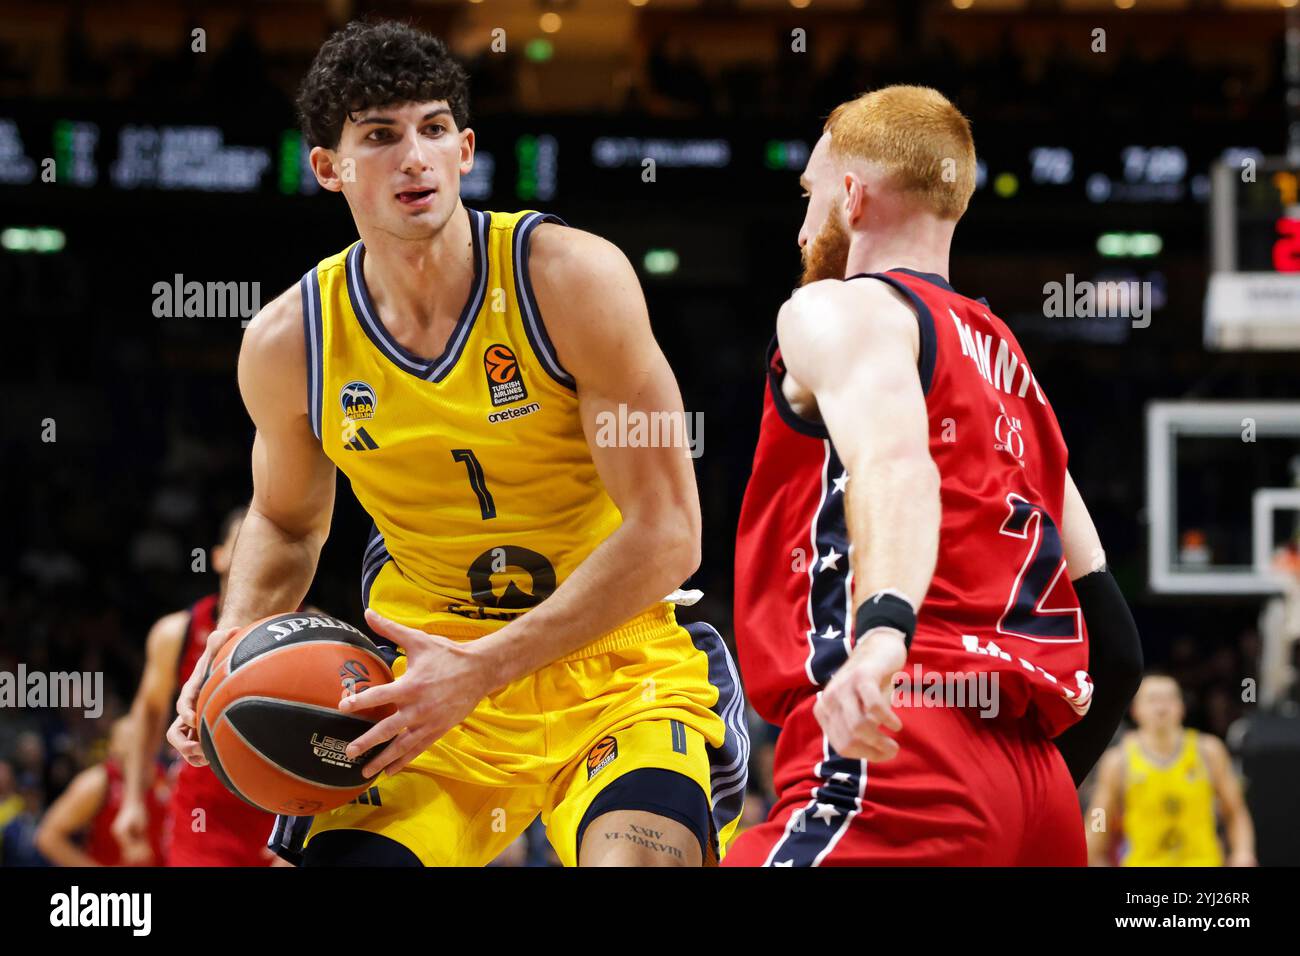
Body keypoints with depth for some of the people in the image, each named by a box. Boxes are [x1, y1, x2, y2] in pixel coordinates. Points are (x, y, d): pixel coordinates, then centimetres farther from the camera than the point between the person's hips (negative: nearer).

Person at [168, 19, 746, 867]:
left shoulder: (571, 279, -16)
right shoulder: (287, 348, -4)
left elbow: (667, 534, -17)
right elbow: (288, 522, 19)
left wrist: (482, 669, -24)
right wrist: (234, 652, -2)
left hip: (612, 668, -3)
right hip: (429, 675, 3)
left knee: (635, 858, -29)